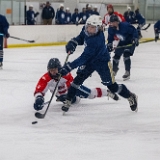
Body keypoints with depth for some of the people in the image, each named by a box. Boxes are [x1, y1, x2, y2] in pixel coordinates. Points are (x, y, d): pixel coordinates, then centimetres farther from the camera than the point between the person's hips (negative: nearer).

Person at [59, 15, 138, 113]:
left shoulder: (97, 41, -39)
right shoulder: (86, 30, -15)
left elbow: (85, 57, -38)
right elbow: (81, 38, 9)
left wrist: (69, 66, -40)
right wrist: (73, 42, -14)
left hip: (102, 62, -7)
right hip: (89, 60, 7)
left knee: (112, 85, 1)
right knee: (78, 78, -8)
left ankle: (131, 97, 23)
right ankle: (68, 101, 1)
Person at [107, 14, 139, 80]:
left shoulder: (125, 25, -30)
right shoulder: (111, 28, -12)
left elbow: (134, 31, -22)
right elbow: (110, 37, 2)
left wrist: (135, 38, -32)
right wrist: (109, 44, -11)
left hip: (130, 42, -6)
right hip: (121, 43, 7)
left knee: (126, 54, -24)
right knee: (116, 55, 10)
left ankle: (127, 72, -20)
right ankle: (114, 70, 37)